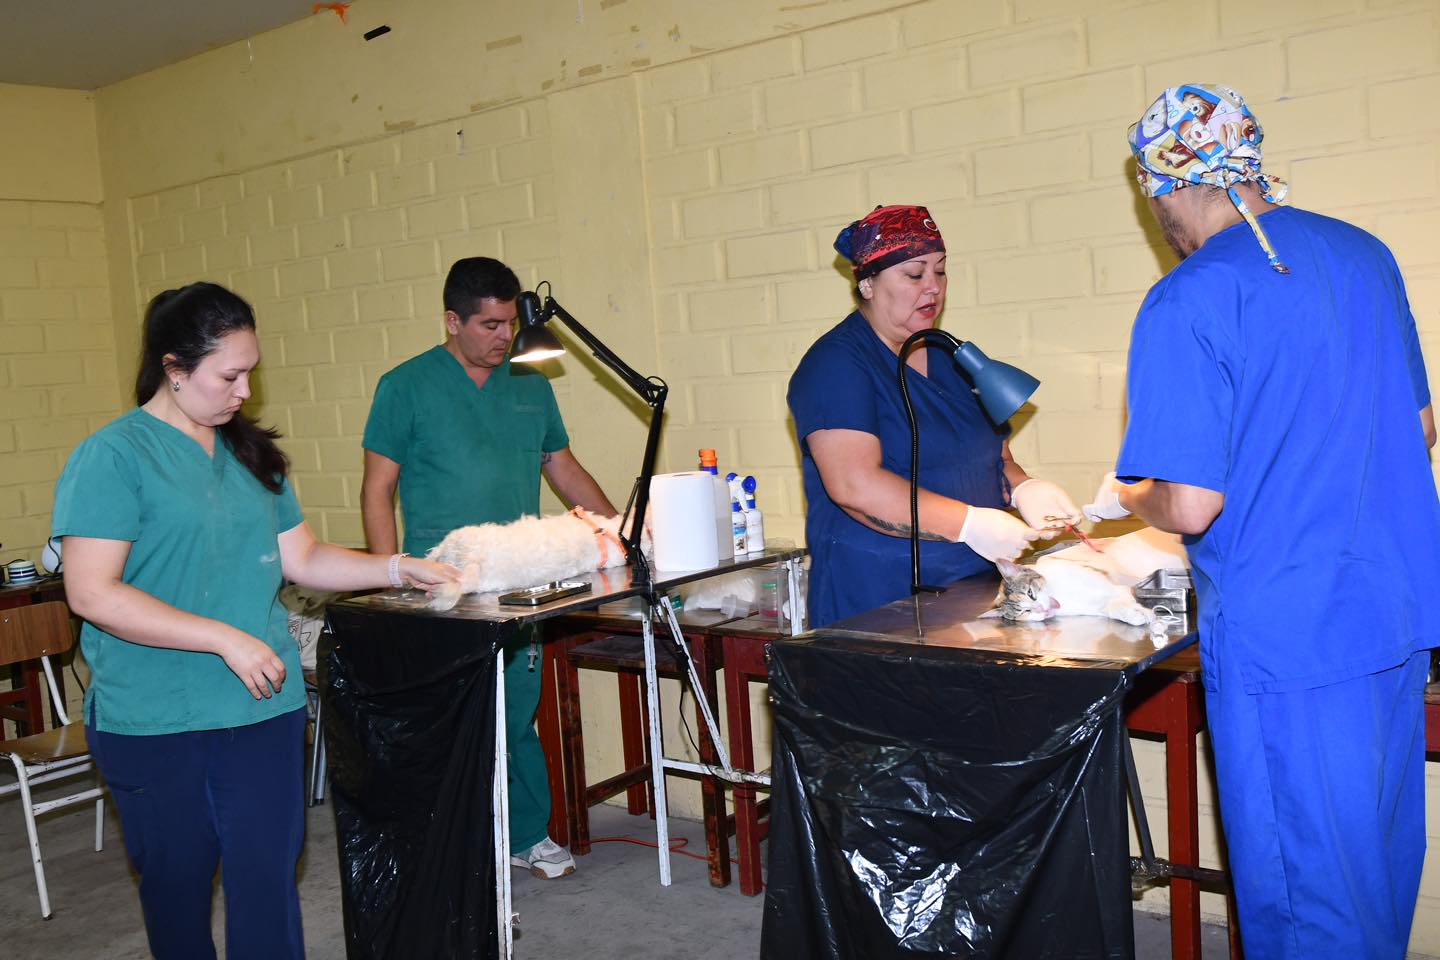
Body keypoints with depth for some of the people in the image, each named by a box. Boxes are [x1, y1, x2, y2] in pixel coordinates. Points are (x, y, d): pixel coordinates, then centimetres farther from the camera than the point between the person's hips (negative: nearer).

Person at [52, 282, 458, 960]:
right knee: (177, 886, 13)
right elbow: (92, 594, -16)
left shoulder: (250, 453, 11)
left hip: (266, 706, 4)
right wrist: (226, 638, -19)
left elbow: (302, 558, 15)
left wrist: (398, 568, 3)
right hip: (156, 722, -4)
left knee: (269, 881, 5)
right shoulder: (112, 457, -9)